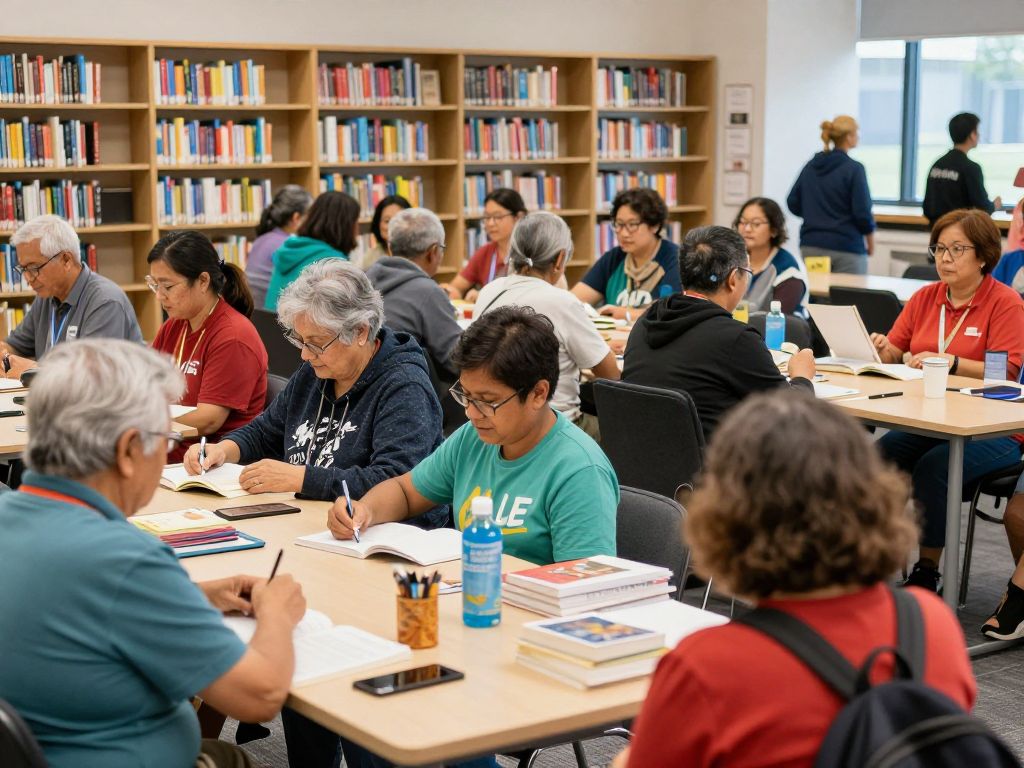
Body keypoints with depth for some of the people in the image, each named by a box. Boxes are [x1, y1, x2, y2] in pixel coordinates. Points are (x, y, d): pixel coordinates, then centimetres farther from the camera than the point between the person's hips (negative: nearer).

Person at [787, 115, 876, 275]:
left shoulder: (811, 166, 7)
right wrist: (871, 243, 5)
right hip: (846, 249, -5)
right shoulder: (854, 169, -10)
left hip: (811, 246, 6)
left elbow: (793, 204, 10)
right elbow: (862, 213, -11)